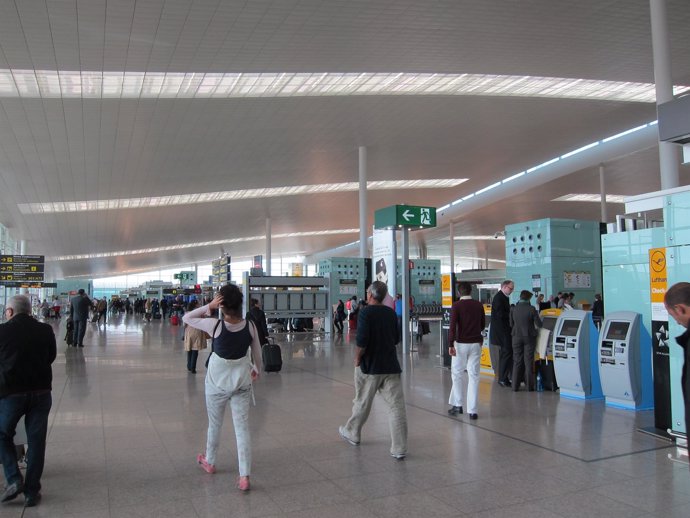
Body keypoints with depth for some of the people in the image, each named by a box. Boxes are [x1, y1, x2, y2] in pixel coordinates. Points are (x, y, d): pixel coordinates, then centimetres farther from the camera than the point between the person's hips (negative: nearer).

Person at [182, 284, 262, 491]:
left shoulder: (216, 325, -20)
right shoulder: (250, 326, -11)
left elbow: (186, 318, -8)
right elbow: (257, 353, 2)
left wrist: (209, 306, -14)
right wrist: (256, 370, 20)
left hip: (217, 382, -1)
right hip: (241, 382, 2)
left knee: (214, 424, 20)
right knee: (242, 428, 5)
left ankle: (209, 462, 42)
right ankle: (244, 476, 3)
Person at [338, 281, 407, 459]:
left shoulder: (365, 312, -11)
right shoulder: (391, 313, 8)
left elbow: (361, 341, -19)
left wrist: (357, 359, -6)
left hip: (370, 366, -4)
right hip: (391, 366, 4)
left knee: (362, 403, 16)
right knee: (396, 406, -1)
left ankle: (352, 434, 37)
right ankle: (399, 449, -2)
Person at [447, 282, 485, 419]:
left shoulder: (456, 306, -7)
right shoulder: (479, 305, 4)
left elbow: (453, 326, -15)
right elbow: (483, 325, 14)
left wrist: (450, 345, -15)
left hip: (460, 344, -3)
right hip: (475, 343, 3)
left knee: (457, 374, 11)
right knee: (474, 376, 4)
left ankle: (457, 405, 10)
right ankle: (472, 410, 3)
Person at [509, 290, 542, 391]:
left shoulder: (513, 309, -5)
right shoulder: (531, 309, -12)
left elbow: (511, 324, 3)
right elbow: (539, 324, -9)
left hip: (517, 337, 2)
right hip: (529, 337, -2)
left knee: (517, 362, 9)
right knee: (528, 362, 7)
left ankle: (515, 386, 10)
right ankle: (529, 386, 13)